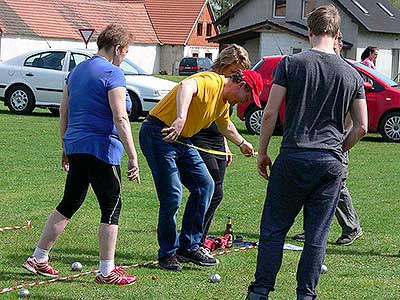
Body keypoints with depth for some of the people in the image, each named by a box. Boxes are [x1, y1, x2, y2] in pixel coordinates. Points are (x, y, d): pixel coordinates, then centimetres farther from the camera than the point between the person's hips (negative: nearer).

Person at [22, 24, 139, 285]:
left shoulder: (78, 70, 14)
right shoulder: (113, 73, -11)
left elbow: (64, 112, 18)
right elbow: (120, 119, -18)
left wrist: (66, 148, 26)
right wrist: (133, 156, -17)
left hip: (75, 146, 8)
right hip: (101, 149, -8)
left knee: (70, 204, 17)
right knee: (112, 207, 0)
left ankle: (38, 259, 21)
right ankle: (107, 272, 2)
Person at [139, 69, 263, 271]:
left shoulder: (224, 103, 14)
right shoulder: (211, 82, -18)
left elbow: (225, 126, 37)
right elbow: (186, 86, -40)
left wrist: (242, 143, 52)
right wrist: (181, 119, -56)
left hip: (182, 140, 10)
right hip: (159, 135, -10)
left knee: (205, 185, 6)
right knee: (172, 196, -13)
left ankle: (189, 246, 13)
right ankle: (167, 254, 2)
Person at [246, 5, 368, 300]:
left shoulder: (291, 64, -2)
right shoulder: (352, 74, 6)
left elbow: (270, 114, -5)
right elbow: (361, 127, 8)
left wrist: (262, 152, 6)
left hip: (293, 158, -2)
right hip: (331, 164, 2)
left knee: (273, 229, 9)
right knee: (317, 236, 7)